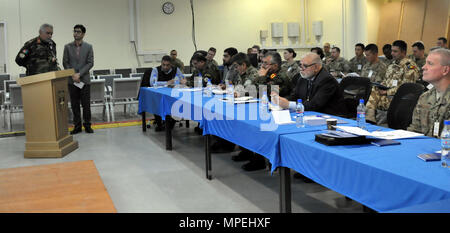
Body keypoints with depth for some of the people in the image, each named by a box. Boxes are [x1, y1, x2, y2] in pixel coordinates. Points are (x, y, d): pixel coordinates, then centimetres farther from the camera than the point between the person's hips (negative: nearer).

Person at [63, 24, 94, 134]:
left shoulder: (88, 47, 4)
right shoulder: (67, 47, 7)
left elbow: (90, 63, -3)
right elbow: (65, 63, 4)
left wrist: (79, 74, -12)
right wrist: (73, 75, -9)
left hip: (84, 80, -1)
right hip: (72, 80, 1)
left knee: (86, 104, 1)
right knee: (74, 105, 4)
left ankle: (87, 125, 10)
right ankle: (77, 126, 10)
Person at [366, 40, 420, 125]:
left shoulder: (410, 66, -7)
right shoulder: (392, 65, 20)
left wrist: (387, 92, -16)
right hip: (387, 92, 7)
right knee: (374, 91, -20)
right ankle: (369, 119, -26)